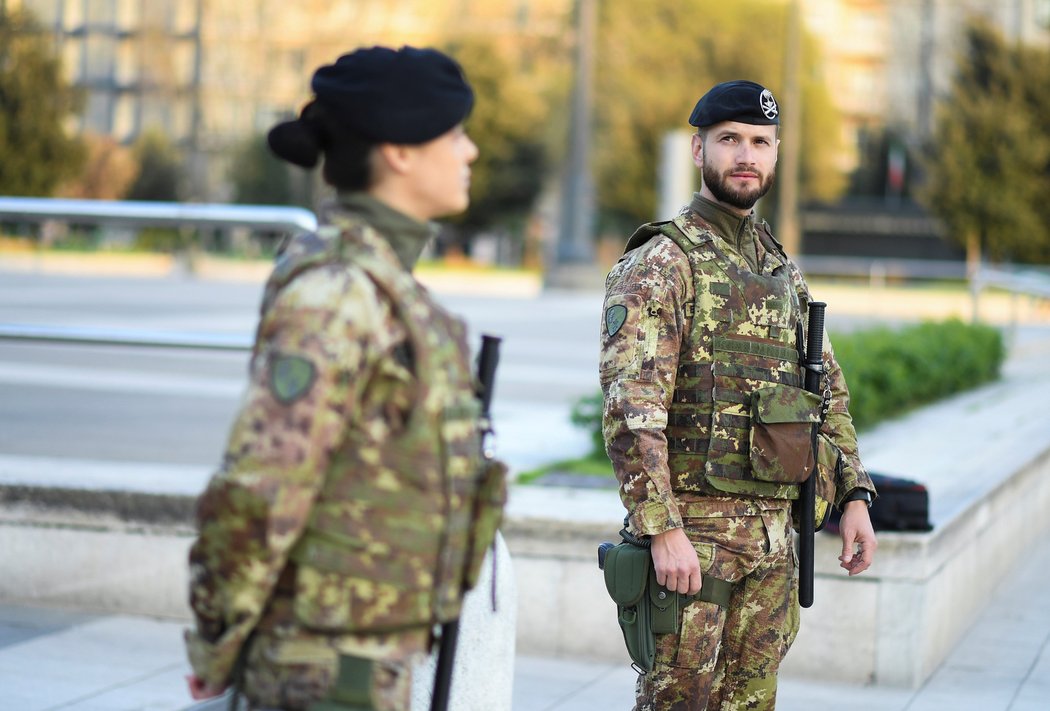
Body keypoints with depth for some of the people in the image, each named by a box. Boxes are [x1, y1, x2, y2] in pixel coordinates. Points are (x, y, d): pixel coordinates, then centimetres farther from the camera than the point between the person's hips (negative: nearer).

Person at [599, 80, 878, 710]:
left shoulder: (784, 272, 16)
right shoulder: (660, 265, -9)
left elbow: (830, 392, 22)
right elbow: (630, 408, -17)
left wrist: (855, 497, 12)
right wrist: (664, 530, -24)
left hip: (774, 533, 7)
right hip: (692, 527, -7)